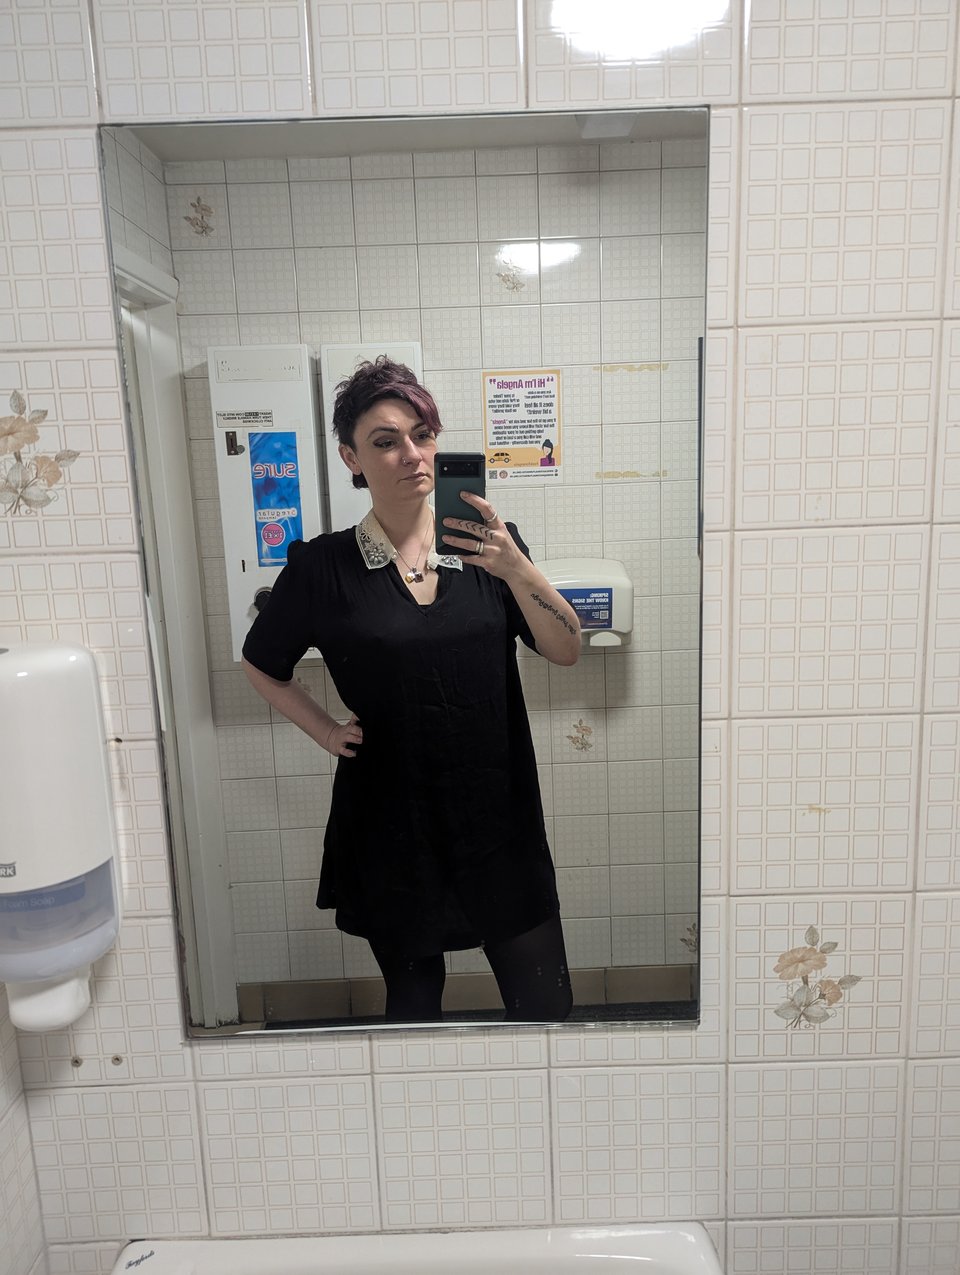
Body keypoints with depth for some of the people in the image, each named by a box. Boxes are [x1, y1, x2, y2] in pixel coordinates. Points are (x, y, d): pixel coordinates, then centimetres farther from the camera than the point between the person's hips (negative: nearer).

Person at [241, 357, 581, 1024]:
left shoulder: (488, 542, 0)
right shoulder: (323, 566, -4)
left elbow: (567, 651, -5)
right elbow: (263, 666, 11)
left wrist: (519, 572, -20)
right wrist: (328, 731, -1)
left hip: (500, 818, 1)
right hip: (391, 825, -1)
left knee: (546, 1004, 9)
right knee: (414, 1001, 18)